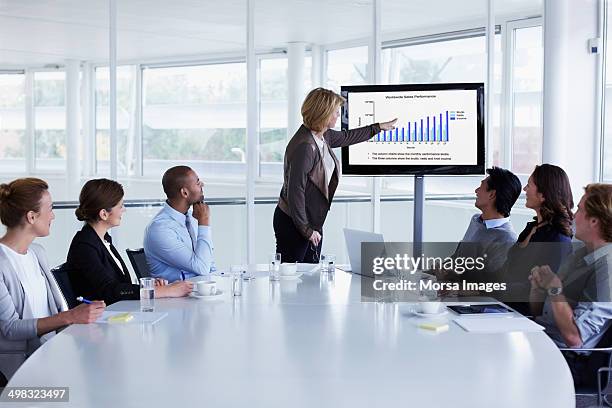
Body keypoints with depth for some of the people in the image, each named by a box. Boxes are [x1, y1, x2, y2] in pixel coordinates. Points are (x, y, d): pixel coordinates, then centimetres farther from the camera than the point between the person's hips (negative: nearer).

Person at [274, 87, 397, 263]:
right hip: (292, 224, -10)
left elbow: (346, 137, 27)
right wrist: (306, 229, -19)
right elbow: (295, 190, -25)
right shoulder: (305, 146, -25)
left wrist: (378, 127, 37)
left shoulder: (323, 136, 5)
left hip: (313, 222, 10)